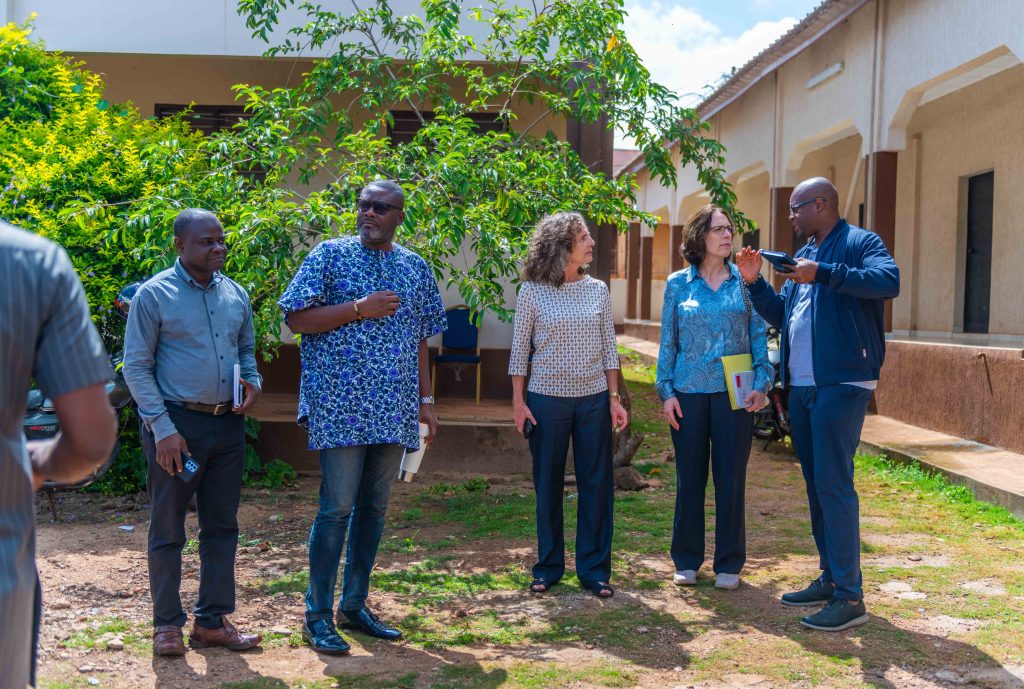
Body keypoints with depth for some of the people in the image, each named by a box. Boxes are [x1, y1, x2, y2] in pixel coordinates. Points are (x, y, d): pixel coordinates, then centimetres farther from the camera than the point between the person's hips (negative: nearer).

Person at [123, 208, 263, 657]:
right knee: (168, 530, 3)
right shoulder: (154, 295, -7)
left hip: (228, 424, 6)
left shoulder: (235, 294, 9)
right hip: (177, 424, -5)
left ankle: (212, 620, 20)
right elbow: (136, 367, -8)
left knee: (222, 526, 10)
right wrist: (162, 428, -15)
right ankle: (167, 623, 15)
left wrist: (253, 381, -1)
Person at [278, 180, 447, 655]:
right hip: (340, 403, -5)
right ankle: (317, 616, 6)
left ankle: (354, 605, 22)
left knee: (374, 508, 10)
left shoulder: (416, 268, 14)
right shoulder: (330, 254, 0)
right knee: (337, 506, -5)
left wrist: (426, 399, 12)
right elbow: (295, 317, -6)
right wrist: (358, 308, -14)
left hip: (394, 409, 5)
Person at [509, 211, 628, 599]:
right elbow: (519, 350, -1)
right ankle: (548, 567, 20)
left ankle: (594, 568, 15)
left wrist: (614, 398, 3)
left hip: (593, 399, 3)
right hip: (547, 399, -2)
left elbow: (609, 348, 8)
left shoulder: (598, 290, 4)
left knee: (596, 484, 4)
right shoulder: (533, 292, -4)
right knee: (548, 485, 7)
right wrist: (518, 401, -5)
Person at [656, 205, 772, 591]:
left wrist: (761, 384, -6)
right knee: (689, 476, 6)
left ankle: (729, 563, 15)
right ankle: (687, 560, 19)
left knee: (731, 477, 4)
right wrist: (666, 391, -1)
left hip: (733, 393, 0)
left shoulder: (744, 281, 4)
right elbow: (668, 341, 6)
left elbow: (759, 336, 4)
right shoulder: (678, 284, 5)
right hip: (689, 393, 0)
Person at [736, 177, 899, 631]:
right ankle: (830, 578, 24)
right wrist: (754, 282, 9)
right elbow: (780, 315, 23)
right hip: (801, 386, 9)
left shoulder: (860, 243, -5)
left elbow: (889, 281, -25)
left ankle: (849, 597, -6)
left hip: (841, 384, -9)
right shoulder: (803, 256, 19)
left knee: (833, 484, -11)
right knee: (816, 485, 13)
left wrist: (822, 274, -27)